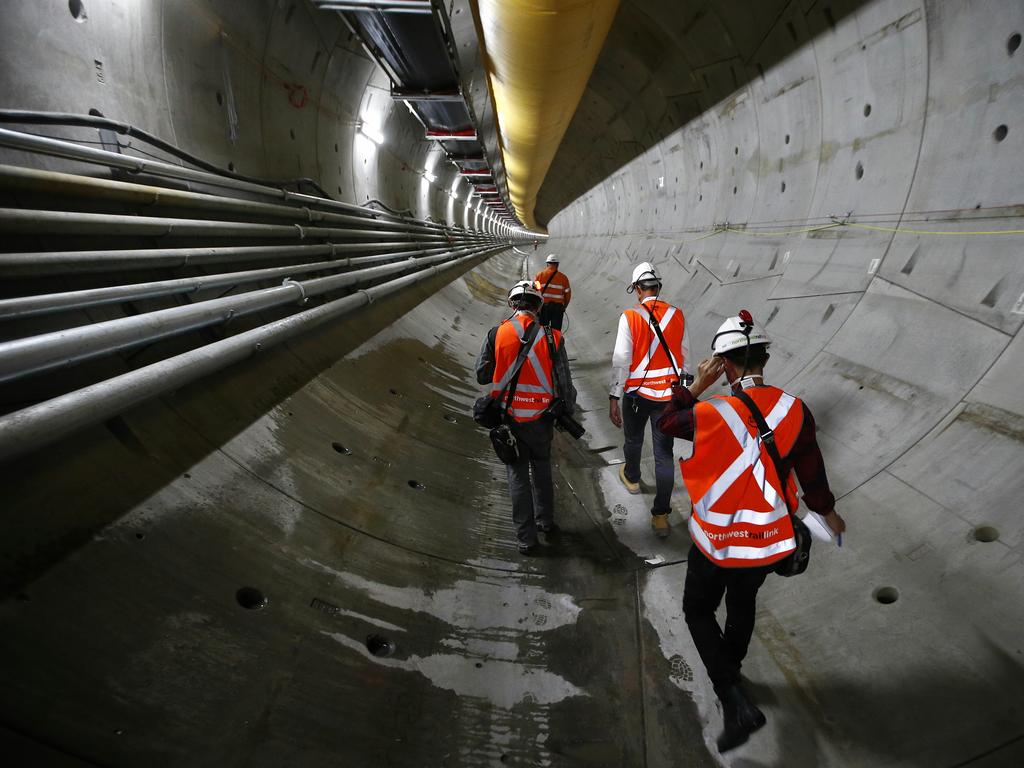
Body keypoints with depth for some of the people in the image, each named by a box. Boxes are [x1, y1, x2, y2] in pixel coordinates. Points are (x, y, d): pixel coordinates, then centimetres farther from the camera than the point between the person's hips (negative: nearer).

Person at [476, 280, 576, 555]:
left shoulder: (496, 334, -11)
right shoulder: (551, 337, -10)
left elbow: (482, 375, -3)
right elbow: (564, 383, -5)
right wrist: (569, 410, 11)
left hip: (508, 417, -1)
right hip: (540, 418, 1)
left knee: (518, 474, 12)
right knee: (541, 466, 24)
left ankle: (526, 537, 19)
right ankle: (545, 520, 38)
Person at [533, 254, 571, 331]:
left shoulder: (540, 274, 1)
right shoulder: (563, 277, 2)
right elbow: (568, 294, 3)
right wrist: (564, 307, 17)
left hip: (544, 306, 0)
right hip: (558, 307, 0)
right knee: (556, 331, 5)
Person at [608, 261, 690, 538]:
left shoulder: (630, 317, -13)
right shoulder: (677, 315, -2)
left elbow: (621, 360, -14)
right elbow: (684, 355, 9)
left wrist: (614, 397, -9)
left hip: (637, 392, -2)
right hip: (668, 394, 2)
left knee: (633, 440, 24)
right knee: (664, 453, 6)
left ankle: (632, 477, 52)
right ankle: (661, 515, 9)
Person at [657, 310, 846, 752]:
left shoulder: (711, 415, -26)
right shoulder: (795, 410, -14)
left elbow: (666, 421, -4)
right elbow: (812, 474, -2)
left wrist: (698, 385, -2)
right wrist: (829, 514, 16)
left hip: (716, 544, -4)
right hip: (770, 542, 4)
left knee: (698, 612, 18)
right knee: (743, 603, 29)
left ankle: (735, 702, 8)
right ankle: (730, 669, 53)